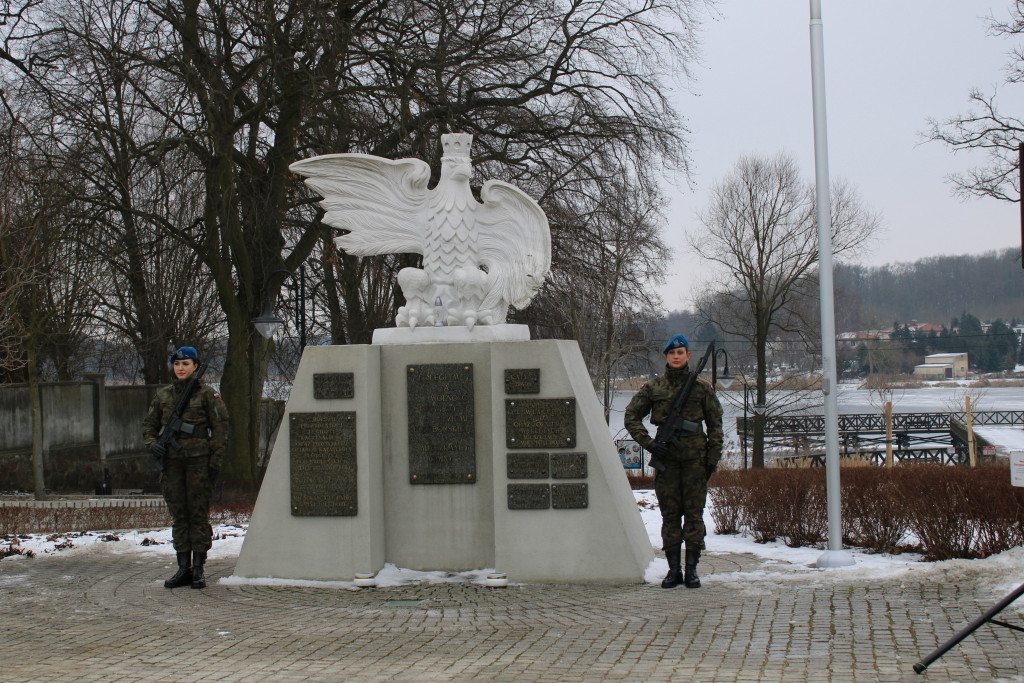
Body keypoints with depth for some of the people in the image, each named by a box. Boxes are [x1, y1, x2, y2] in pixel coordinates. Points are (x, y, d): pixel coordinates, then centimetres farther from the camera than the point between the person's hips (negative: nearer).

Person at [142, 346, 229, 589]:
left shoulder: (207, 394, 1)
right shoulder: (163, 395, 13)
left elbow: (220, 428, -1)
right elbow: (149, 424, 20)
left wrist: (215, 462, -7)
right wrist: (152, 443, -2)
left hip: (198, 459, -4)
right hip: (172, 460, 4)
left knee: (199, 512, -4)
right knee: (178, 514, 6)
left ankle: (198, 569, 0)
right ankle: (183, 568, 11)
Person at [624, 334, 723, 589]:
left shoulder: (702, 387, 4)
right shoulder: (653, 388, 5)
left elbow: (715, 423, 8)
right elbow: (631, 417, 7)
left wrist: (713, 457, 1)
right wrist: (648, 443, -5)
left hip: (695, 456, -1)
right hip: (666, 457, 1)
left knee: (694, 513, -1)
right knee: (669, 515, 3)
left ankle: (692, 570, 5)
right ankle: (673, 570, 9)